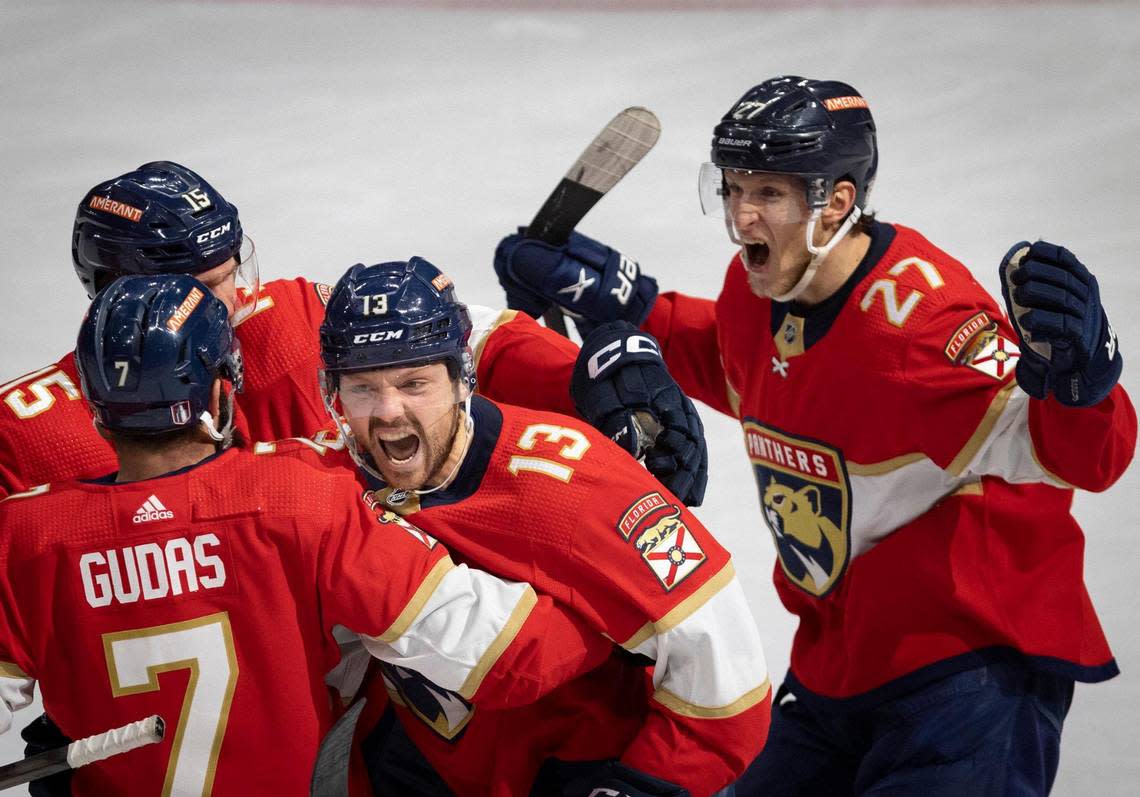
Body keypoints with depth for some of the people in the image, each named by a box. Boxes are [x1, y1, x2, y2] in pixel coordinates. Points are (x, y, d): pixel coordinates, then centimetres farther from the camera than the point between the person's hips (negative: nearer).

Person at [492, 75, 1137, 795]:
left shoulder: (920, 312, -26)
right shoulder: (756, 290, -1)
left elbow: (1081, 458, -33)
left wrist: (1074, 374, -55)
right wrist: (623, 304, 16)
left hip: (970, 663, -8)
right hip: (835, 665, 9)